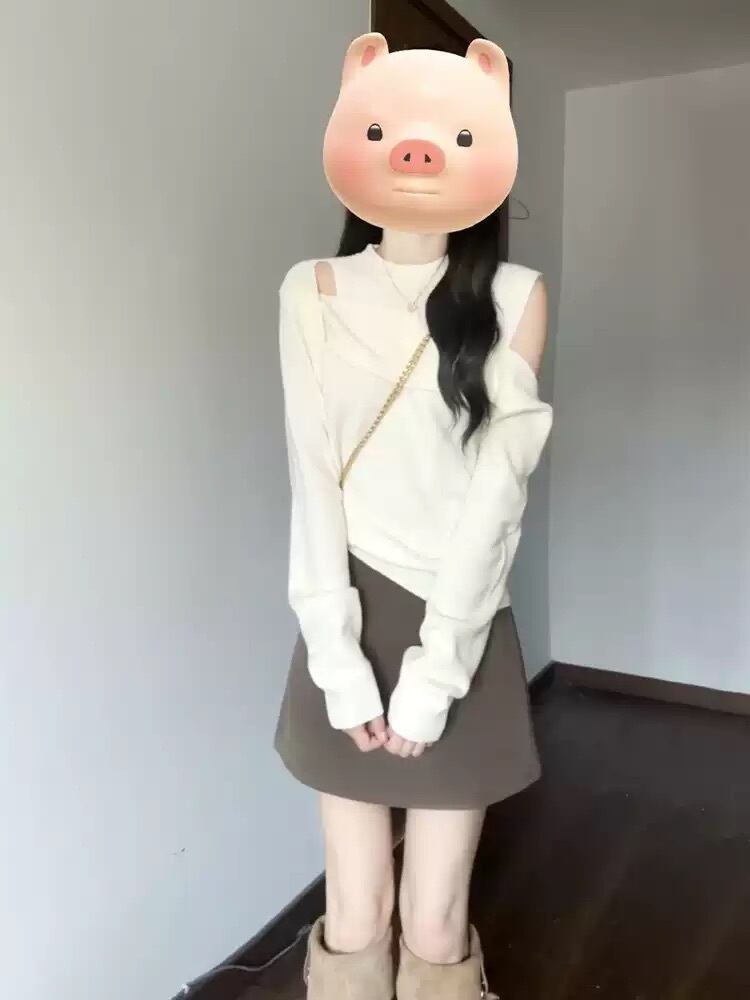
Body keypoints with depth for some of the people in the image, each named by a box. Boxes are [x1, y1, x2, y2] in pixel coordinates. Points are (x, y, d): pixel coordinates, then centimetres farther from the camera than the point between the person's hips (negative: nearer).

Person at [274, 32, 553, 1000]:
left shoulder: (514, 297, -3)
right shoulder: (313, 292, -1)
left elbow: (496, 482, -10)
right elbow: (313, 479, -7)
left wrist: (432, 668, -13)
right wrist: (340, 658, -12)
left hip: (464, 628, 0)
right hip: (353, 620, 1)